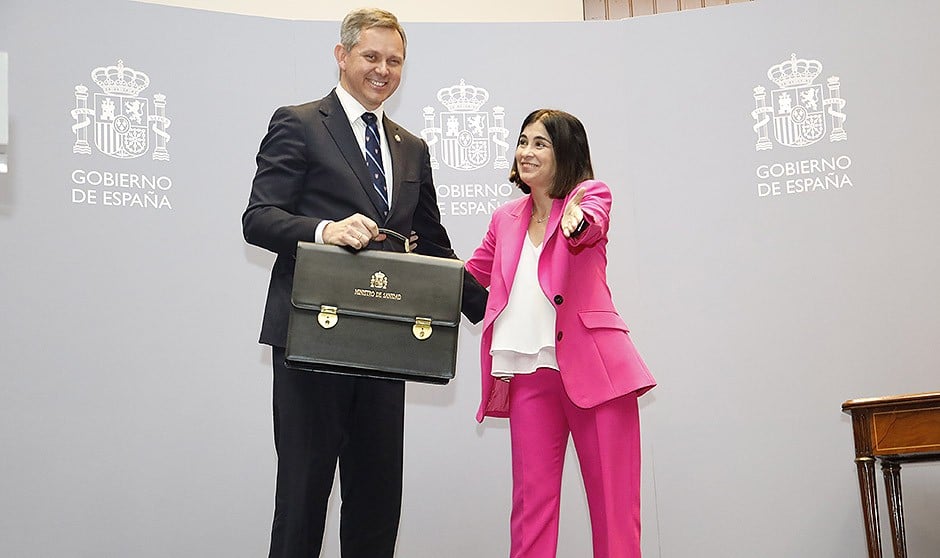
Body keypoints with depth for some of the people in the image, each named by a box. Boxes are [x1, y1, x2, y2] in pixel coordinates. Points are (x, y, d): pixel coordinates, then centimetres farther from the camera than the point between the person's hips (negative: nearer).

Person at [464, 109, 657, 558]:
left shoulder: (592, 194, 4)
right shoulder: (506, 219, 17)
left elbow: (591, 226, -20)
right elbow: (472, 274, 31)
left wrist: (576, 222, -42)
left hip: (591, 367, -4)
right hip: (528, 371, 4)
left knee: (614, 505, -3)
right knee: (531, 502, 2)